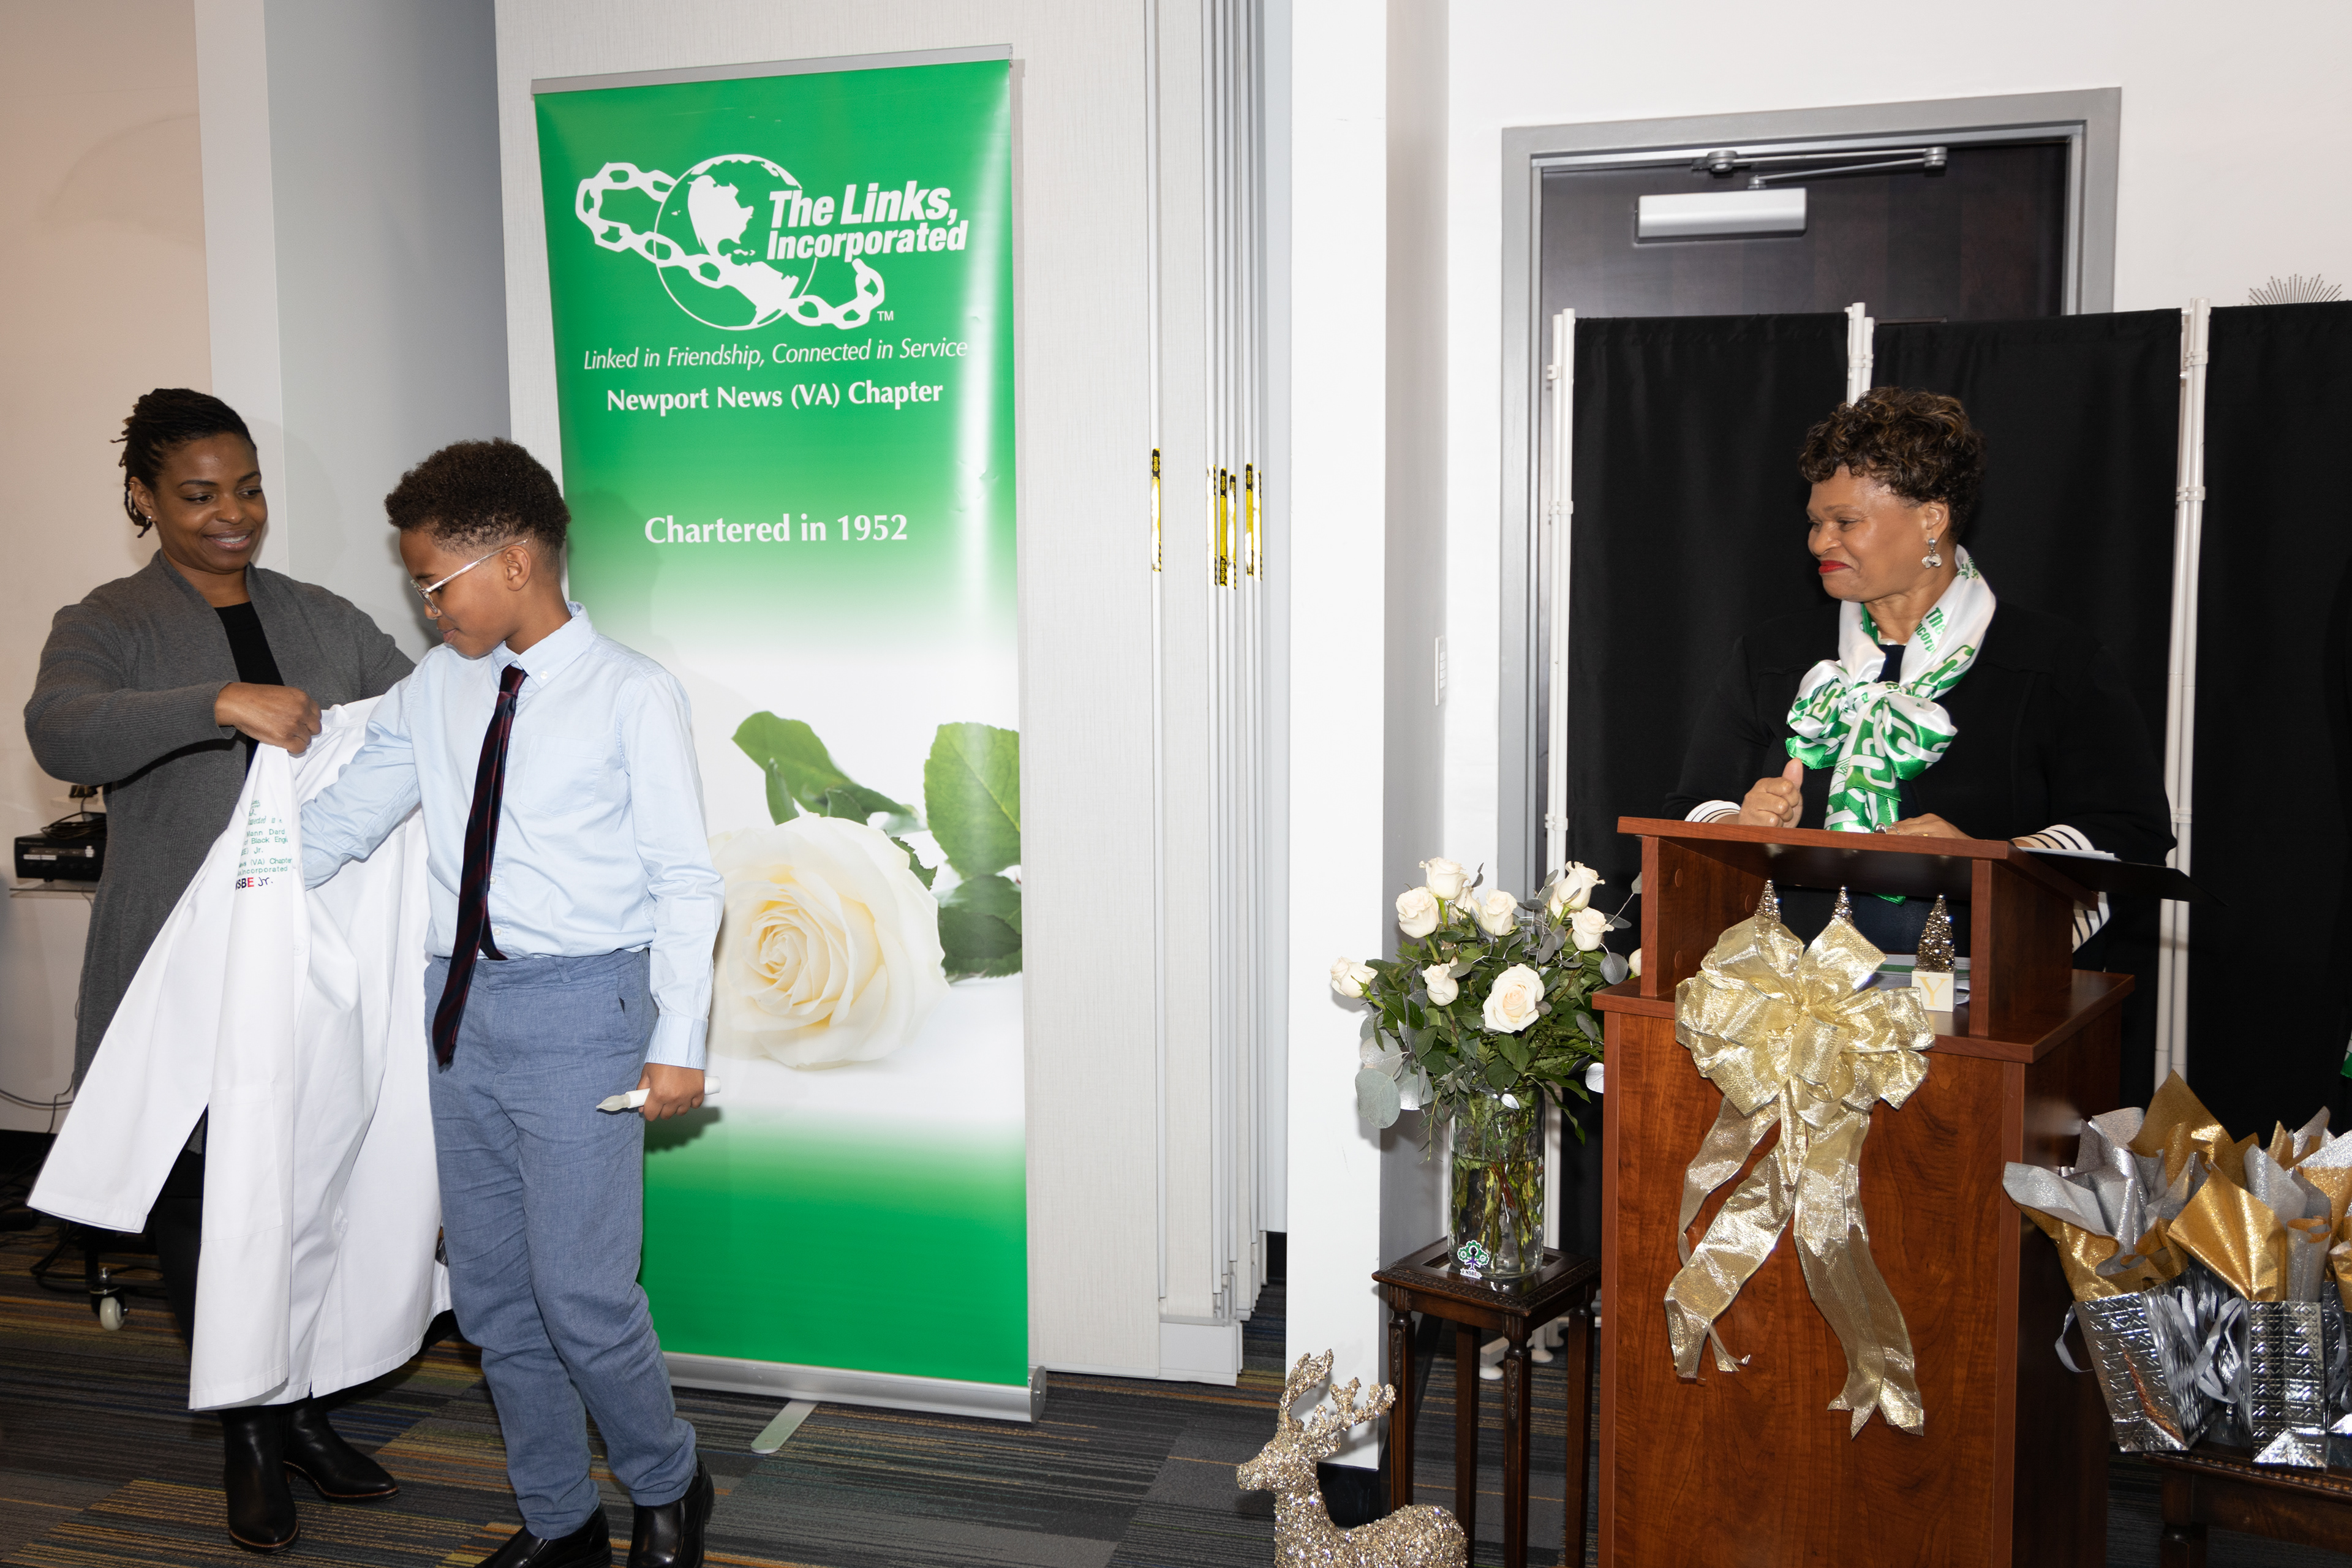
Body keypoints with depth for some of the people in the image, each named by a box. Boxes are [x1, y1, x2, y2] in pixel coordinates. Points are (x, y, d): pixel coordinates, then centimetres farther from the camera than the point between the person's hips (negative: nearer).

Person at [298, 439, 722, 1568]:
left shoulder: (635, 696, -8)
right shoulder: (435, 690, 8)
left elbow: (685, 880, -8)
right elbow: (345, 817, 12)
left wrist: (678, 1043, -12)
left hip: (578, 1007, -6)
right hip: (463, 1007, 6)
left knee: (580, 1292, -6)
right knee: (490, 1293, 14)